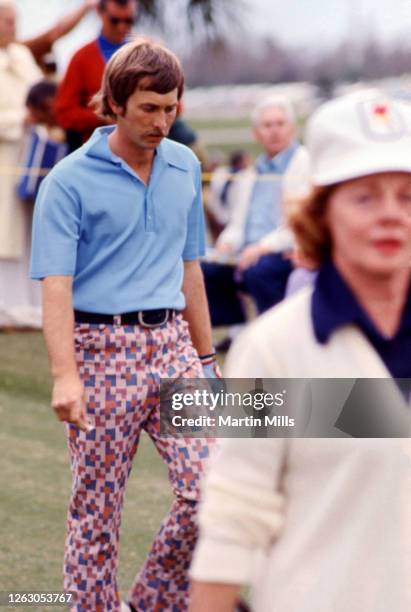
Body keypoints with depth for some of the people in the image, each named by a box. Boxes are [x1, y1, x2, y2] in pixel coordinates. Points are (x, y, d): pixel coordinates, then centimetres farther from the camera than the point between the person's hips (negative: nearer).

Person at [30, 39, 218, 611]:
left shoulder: (185, 167, 9)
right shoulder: (70, 181, -8)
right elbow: (56, 285, -14)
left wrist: (205, 356, 18)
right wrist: (65, 376, -25)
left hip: (172, 346, 5)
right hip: (102, 348, -5)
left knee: (208, 488, -5)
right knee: (98, 507, 2)